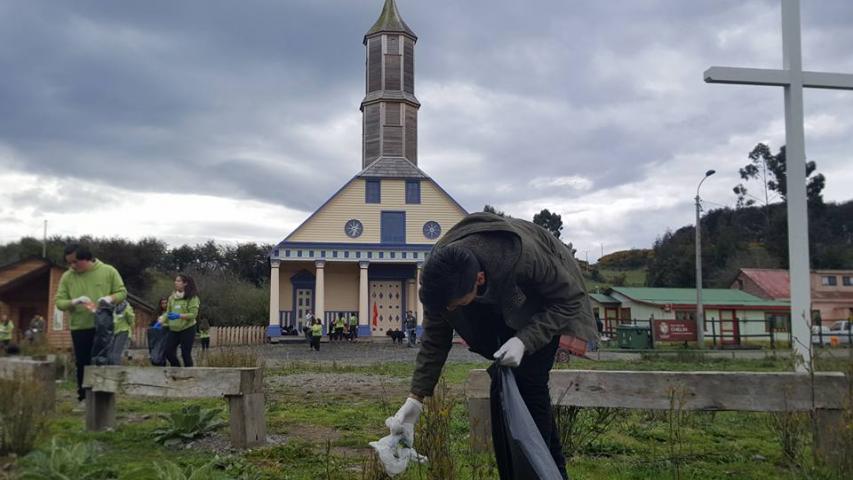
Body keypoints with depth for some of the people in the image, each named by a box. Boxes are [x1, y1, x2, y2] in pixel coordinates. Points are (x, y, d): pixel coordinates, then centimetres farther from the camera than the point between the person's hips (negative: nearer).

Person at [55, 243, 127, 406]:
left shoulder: (108, 271, -4)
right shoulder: (66, 277, 1)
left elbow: (122, 292, 0)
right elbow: (59, 302, -1)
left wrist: (110, 298, -21)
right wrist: (74, 302, -21)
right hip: (79, 328, 2)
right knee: (83, 364, 8)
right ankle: (84, 398, 19)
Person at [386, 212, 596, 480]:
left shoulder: (524, 257, -43)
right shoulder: (441, 275, -29)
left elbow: (569, 299, -27)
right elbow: (434, 339, -16)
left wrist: (525, 340, -39)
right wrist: (415, 399, -19)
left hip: (545, 302, -4)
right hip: (501, 306, 4)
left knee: (529, 382, -14)